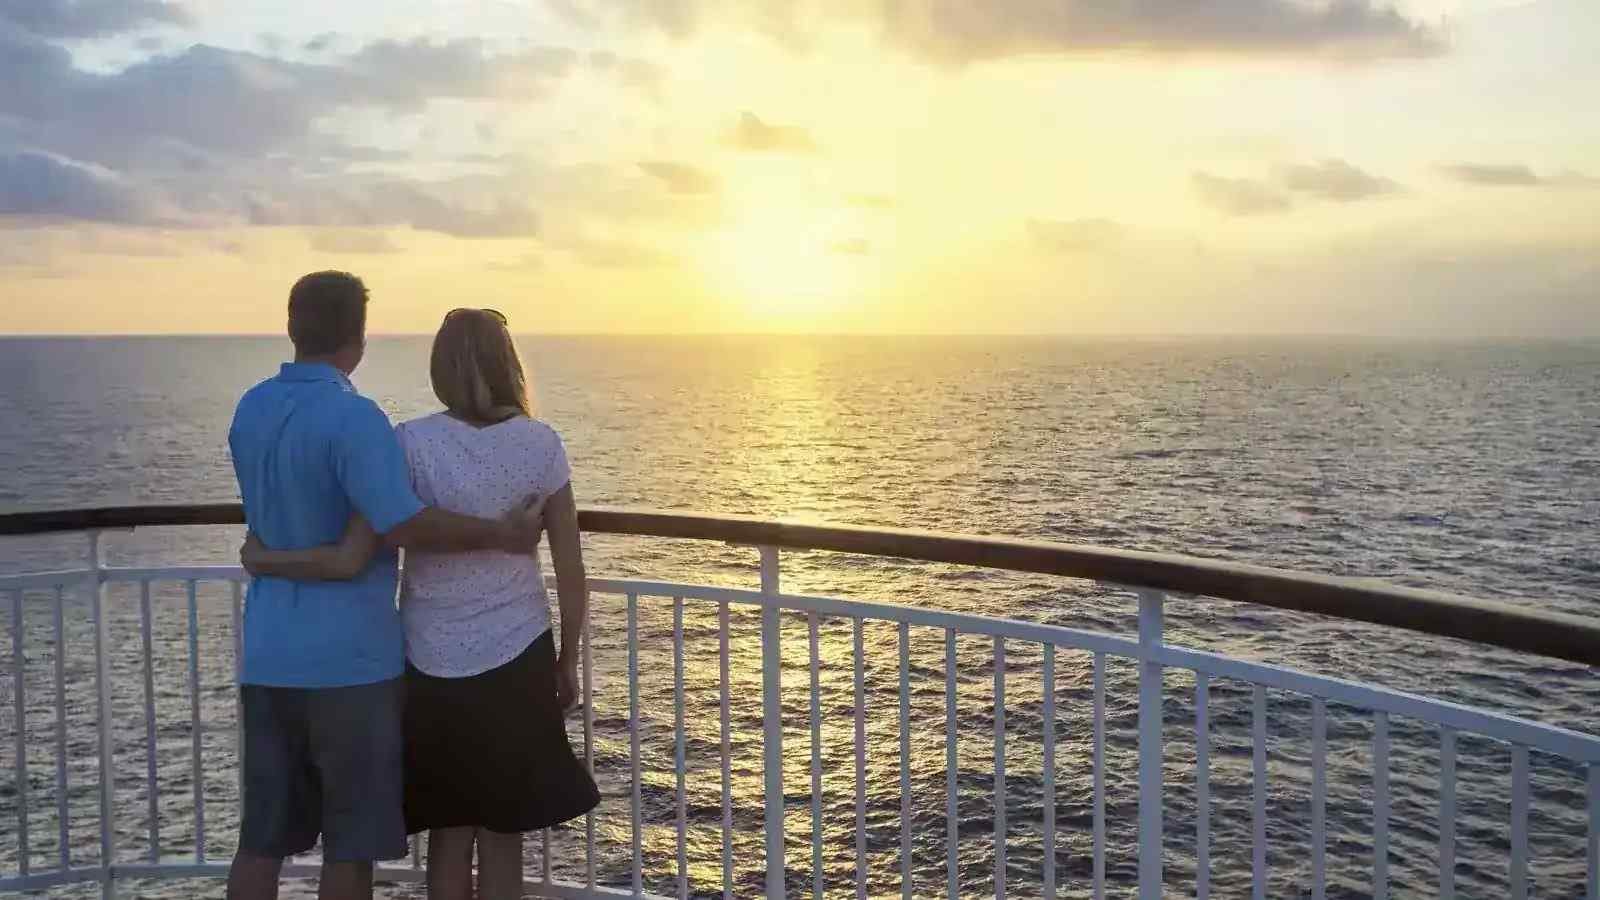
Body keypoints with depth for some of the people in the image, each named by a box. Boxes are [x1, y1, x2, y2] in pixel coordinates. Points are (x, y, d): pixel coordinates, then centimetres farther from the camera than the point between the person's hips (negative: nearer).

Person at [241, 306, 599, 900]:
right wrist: (568, 661, 10)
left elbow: (349, 561, -16)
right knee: (502, 838, 13)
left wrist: (262, 557, 1)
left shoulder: (412, 444, -11)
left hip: (433, 665, 0)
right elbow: (571, 572, -3)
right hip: (517, 659, 0)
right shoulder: (542, 444, -6)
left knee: (448, 831, 17)